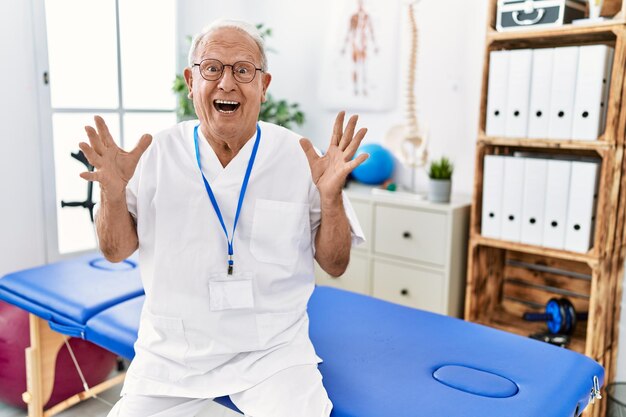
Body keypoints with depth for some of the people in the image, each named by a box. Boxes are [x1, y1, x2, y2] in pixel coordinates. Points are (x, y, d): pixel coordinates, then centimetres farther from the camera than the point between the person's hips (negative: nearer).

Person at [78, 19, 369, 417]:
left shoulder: (300, 157, -7)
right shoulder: (158, 154, -3)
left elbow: (335, 265, -2)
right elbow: (116, 252, 6)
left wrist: (330, 196, -19)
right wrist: (114, 192, -13)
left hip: (272, 350, -1)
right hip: (171, 352, 2)